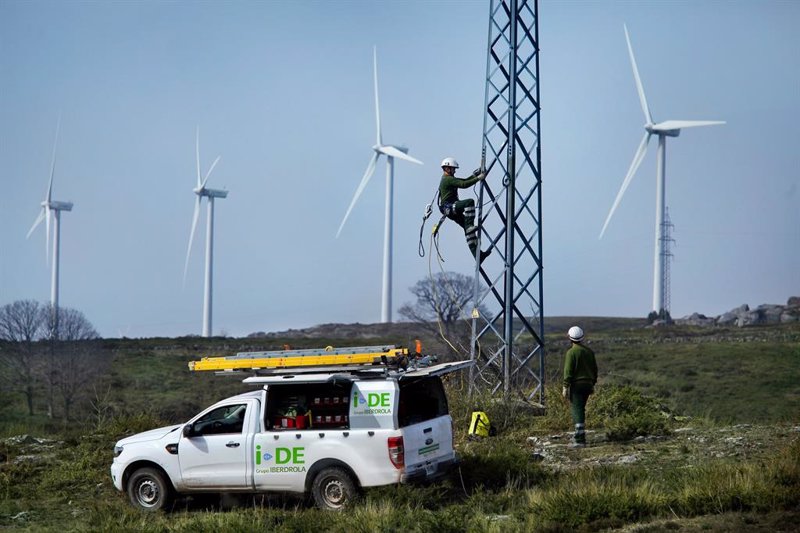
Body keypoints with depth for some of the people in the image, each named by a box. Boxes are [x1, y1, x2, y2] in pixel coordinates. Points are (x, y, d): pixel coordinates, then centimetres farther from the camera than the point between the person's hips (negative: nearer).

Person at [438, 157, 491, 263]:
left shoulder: (449, 179, 24)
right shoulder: (448, 179, -9)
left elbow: (464, 181, 25)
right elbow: (463, 184, -21)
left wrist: (474, 175, 9)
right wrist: (478, 178, -20)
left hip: (452, 210, 10)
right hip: (448, 207, -10)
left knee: (469, 229, 1)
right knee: (469, 202, -30)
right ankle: (470, 225, -31)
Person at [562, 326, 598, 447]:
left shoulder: (571, 352, -12)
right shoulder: (589, 351, 8)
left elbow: (568, 371, -15)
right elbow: (594, 369, 15)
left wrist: (565, 387, -11)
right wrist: (593, 384, 23)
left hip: (576, 384, -7)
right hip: (587, 384, 7)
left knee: (577, 411, -6)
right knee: (581, 409, 19)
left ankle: (580, 439, -9)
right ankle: (578, 435, 27)